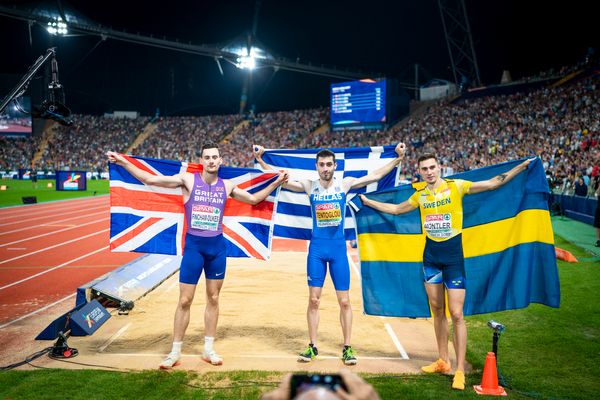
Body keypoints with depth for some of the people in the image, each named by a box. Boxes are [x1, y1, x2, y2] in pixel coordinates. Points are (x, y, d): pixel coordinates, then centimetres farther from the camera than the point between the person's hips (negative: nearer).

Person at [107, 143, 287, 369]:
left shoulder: (227, 186, 5)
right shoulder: (188, 180, -5)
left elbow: (253, 199, 20)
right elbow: (151, 180, -8)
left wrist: (275, 183, 14)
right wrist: (123, 162, -14)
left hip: (217, 246, 3)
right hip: (194, 245, -3)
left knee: (213, 298, 10)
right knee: (185, 300, 0)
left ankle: (209, 349, 22)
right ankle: (175, 352, 12)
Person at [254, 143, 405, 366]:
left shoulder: (345, 184, -1)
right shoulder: (309, 186, 1)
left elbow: (376, 175, 2)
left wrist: (398, 158, -2)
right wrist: (260, 160, -3)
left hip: (338, 248, 0)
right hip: (317, 248, 0)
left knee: (344, 301, 2)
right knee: (313, 299, 3)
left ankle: (347, 347, 14)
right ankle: (312, 346, 15)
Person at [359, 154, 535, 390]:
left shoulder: (456, 186, -6)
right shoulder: (419, 195, 8)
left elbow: (493, 183, -8)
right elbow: (396, 209, 24)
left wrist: (520, 168, -15)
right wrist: (368, 202, 28)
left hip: (453, 255, -5)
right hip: (430, 256, 5)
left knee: (456, 314, -7)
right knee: (437, 310, 11)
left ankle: (460, 371, -1)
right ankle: (443, 361, 24)